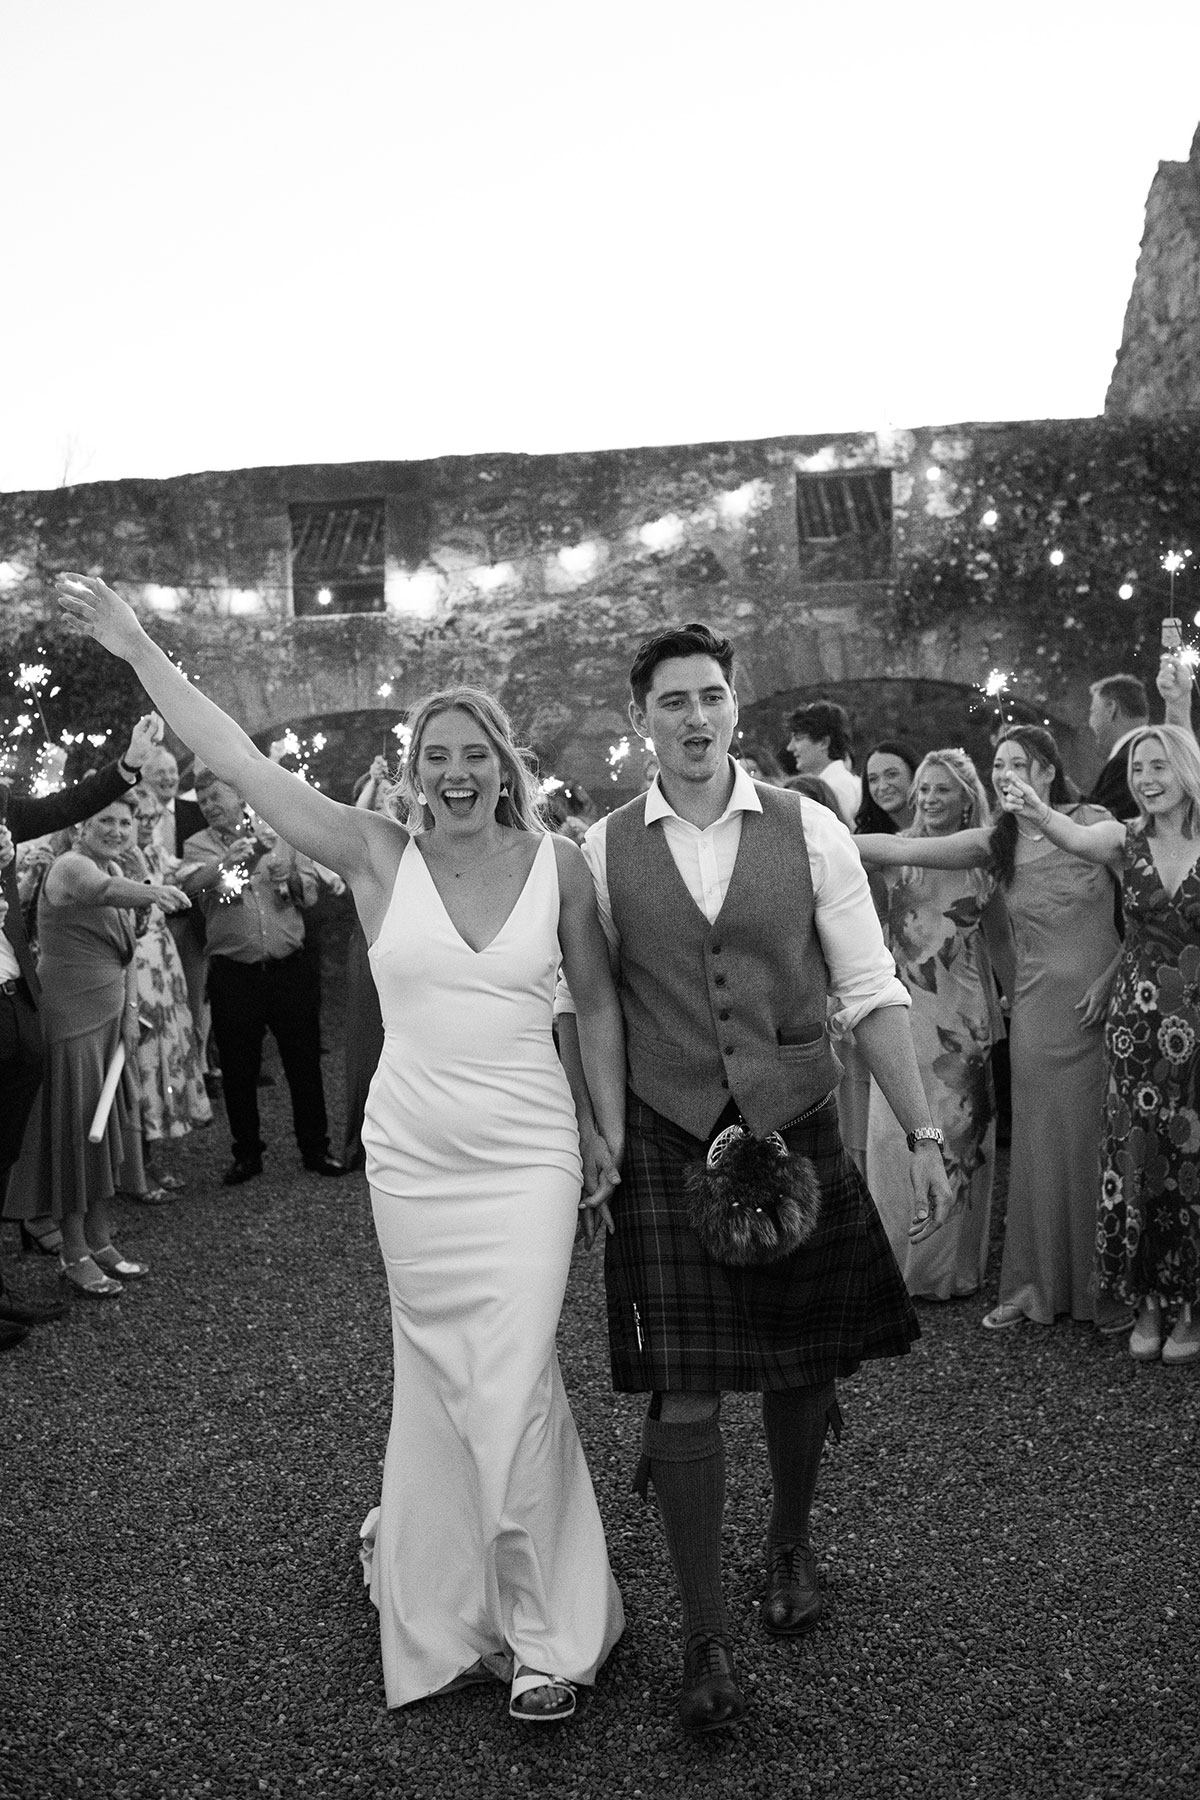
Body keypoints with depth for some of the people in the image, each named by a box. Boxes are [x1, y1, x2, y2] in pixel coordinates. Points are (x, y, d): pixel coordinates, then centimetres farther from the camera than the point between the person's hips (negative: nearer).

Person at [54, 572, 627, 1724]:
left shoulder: (557, 864, -4)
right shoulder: (378, 855, -4)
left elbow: (597, 1005, 5)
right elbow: (235, 761, -6)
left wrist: (614, 1140, 5)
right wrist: (133, 645, -6)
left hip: (528, 1163, -1)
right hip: (409, 1162, 1)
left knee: (511, 1391, -2)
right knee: (436, 1380, 14)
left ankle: (546, 1632, 18)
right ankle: (444, 1605, 38)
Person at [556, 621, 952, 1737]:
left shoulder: (808, 832, -2)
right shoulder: (601, 851, -1)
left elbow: (869, 989, -1)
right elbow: (571, 1004, 3)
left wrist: (923, 1135, -4)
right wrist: (585, 1128, -8)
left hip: (799, 1131, 1)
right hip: (664, 1144, -1)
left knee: (803, 1362, 15)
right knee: (683, 1391, 0)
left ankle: (791, 1545, 45)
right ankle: (705, 1636, 19)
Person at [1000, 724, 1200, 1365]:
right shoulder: (1125, 839, 0)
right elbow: (1074, 837, -22)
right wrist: (1037, 813, -43)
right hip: (1137, 1020, 1)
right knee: (1135, 1160, 5)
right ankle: (1146, 1305, 20)